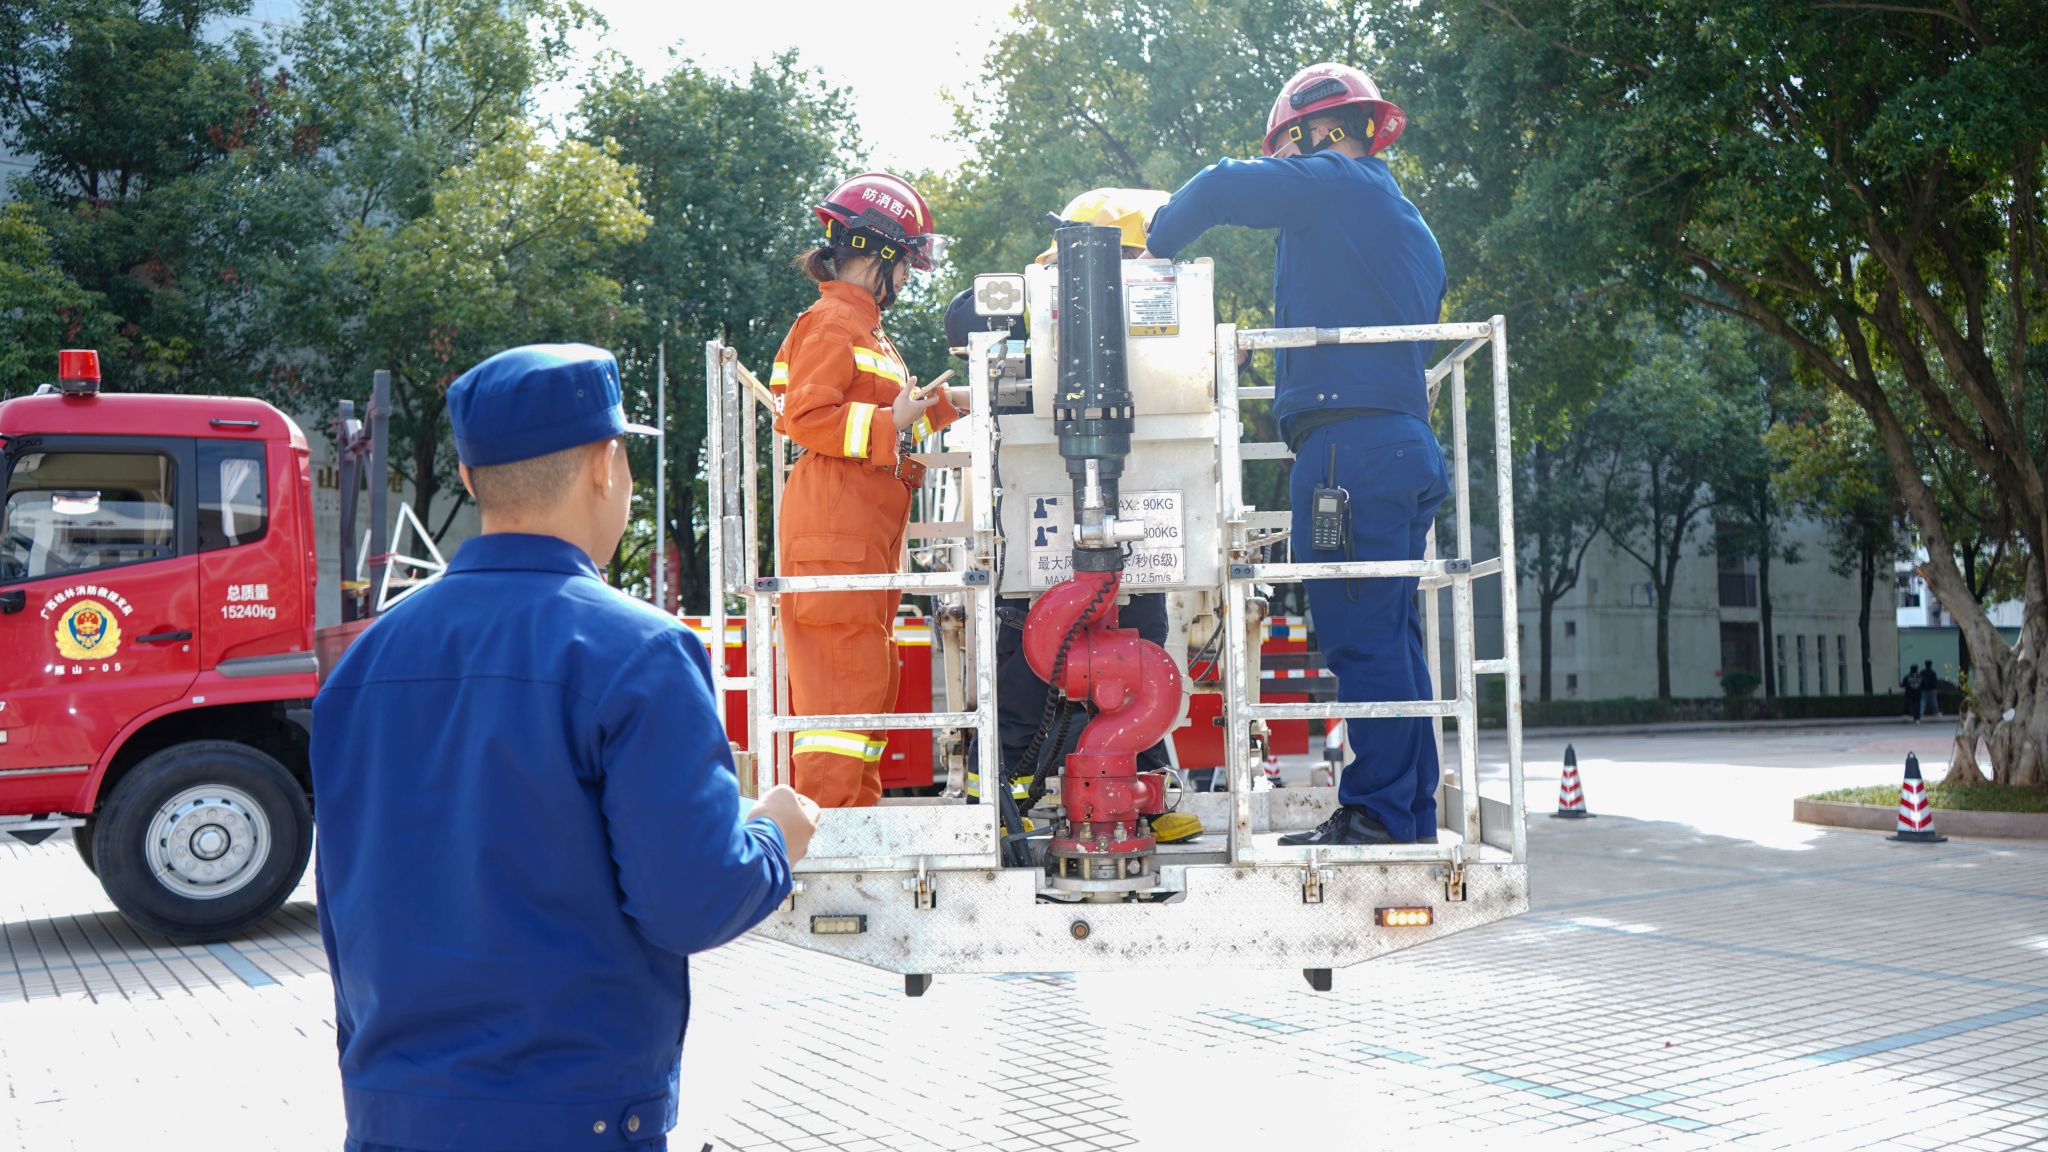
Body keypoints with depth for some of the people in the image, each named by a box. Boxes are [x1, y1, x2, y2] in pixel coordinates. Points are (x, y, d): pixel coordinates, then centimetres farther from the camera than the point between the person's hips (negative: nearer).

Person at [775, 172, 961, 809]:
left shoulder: (864, 325, 24)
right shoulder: (833, 321, -8)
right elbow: (804, 418, -18)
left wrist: (940, 406, 26)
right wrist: (891, 424, -17)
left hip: (866, 534, 11)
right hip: (835, 533, -10)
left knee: (870, 679, 12)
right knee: (847, 679, -12)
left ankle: (855, 814, 18)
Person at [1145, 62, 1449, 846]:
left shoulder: (1332, 182, 1)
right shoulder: (1411, 225, 27)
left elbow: (1221, 188, -10)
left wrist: (1155, 247, 7)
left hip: (1351, 442, -9)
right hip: (1409, 443, 9)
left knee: (1360, 637, -9)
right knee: (1390, 636, 10)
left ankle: (1379, 817, -8)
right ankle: (1413, 819, 13)